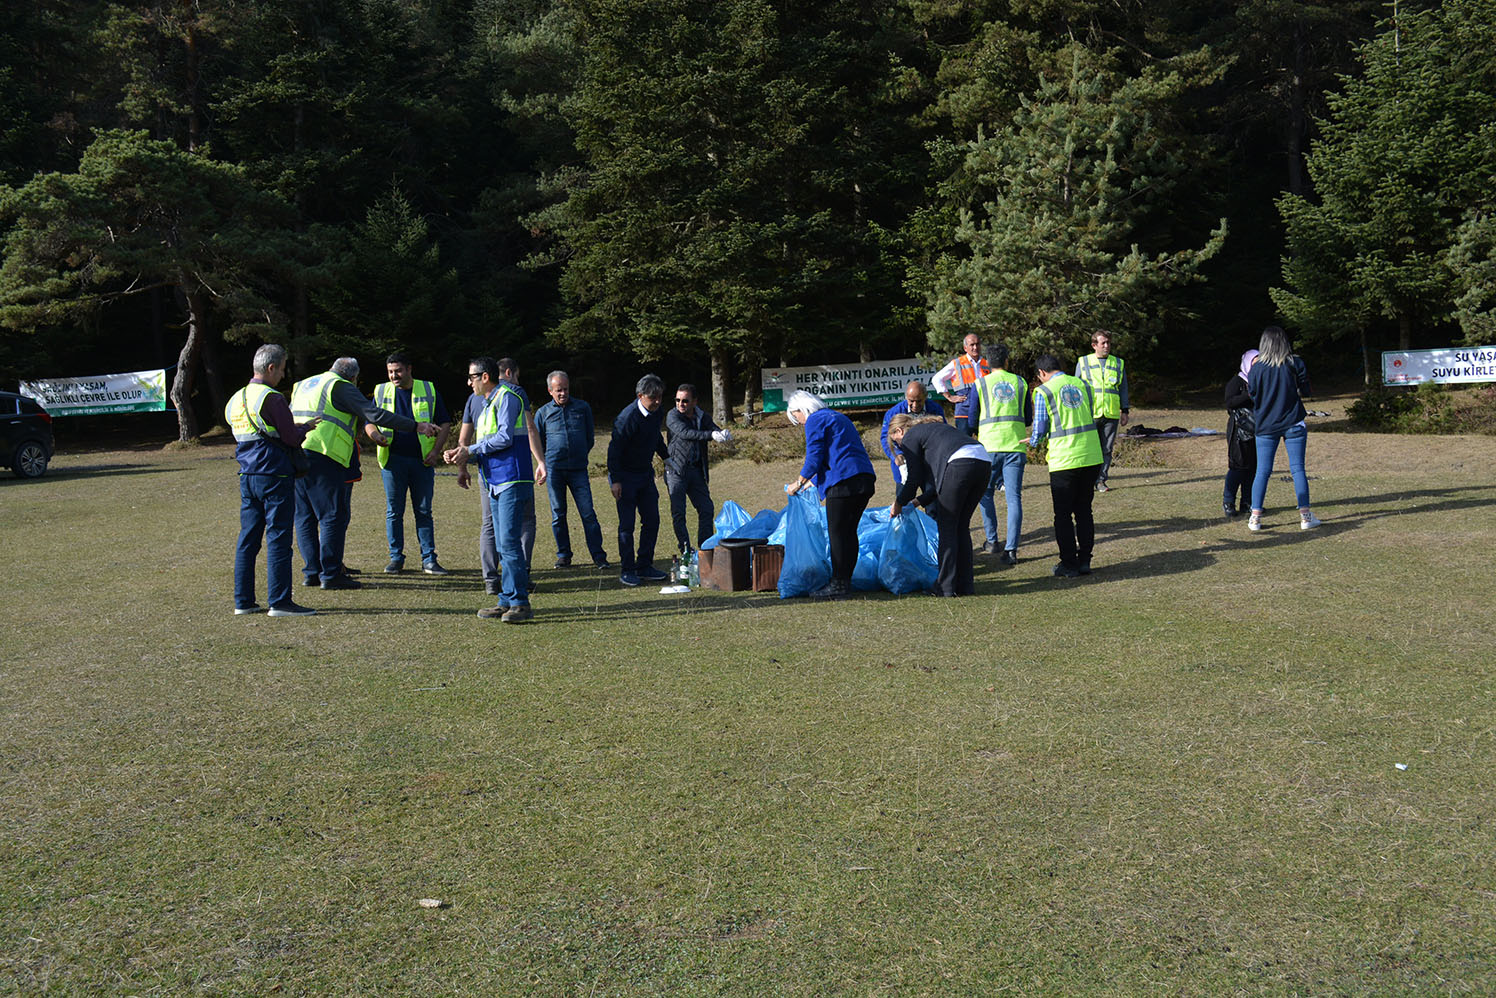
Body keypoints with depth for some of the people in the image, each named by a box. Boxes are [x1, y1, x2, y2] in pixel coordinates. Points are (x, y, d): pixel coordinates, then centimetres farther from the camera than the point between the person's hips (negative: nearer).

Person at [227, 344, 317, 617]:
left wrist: (295, 428, 21)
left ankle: (243, 600, 14)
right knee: (278, 539, -5)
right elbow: (292, 438, -13)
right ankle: (280, 602, -4)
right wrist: (305, 428, 7)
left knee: (248, 538, 11)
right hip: (275, 477, -8)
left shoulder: (235, 399, 15)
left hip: (247, 478, 8)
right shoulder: (271, 398, -12)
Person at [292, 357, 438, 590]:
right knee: (332, 517, -4)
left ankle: (312, 571, 14)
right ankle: (330, 575, -5)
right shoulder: (342, 387, 0)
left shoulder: (302, 385, 25)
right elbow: (374, 414, -9)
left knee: (304, 516, 13)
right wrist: (416, 426, -9)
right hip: (321, 456, -8)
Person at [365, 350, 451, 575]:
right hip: (392, 459, 1)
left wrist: (436, 451, -5)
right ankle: (396, 558, 13)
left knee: (424, 511, 2)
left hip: (422, 460, -1)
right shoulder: (382, 392, 10)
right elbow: (369, 421, 13)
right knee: (394, 511, 4)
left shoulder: (428, 391, 6)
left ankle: (428, 559, 6)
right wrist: (375, 435, -11)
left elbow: (444, 423, 7)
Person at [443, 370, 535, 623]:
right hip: (496, 481, 10)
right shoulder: (488, 403, 23)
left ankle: (520, 603, -10)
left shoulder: (507, 396, -7)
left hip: (512, 480, -10)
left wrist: (471, 450, -8)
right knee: (502, 543, 9)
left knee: (509, 541, -13)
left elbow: (505, 438, -16)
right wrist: (460, 455, 7)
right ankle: (507, 602, 12)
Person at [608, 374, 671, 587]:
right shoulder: (628, 417, -23)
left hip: (646, 473, 7)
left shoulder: (657, 414, 1)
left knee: (652, 521, 6)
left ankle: (644, 566, 15)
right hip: (625, 476, -7)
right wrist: (615, 480, -22)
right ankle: (627, 570, 5)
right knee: (627, 525, -4)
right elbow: (614, 448, -20)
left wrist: (666, 457, 26)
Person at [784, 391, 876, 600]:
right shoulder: (838, 417, 28)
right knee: (849, 531, 12)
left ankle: (839, 585, -3)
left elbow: (814, 458, -7)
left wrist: (799, 483, 6)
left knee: (837, 533, -4)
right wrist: (814, 481, 33)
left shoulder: (815, 421, 0)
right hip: (865, 479, 9)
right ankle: (845, 581, 15)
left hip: (843, 482, -9)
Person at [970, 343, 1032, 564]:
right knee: (1014, 497, -1)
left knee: (985, 493, 17)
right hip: (1016, 446, 1)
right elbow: (1028, 419, 13)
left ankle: (992, 541, 17)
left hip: (990, 446, -1)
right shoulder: (1021, 383, 9)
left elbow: (972, 419, 5)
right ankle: (1011, 549, -7)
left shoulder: (981, 384, 3)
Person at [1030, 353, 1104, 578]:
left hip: (1064, 461, -5)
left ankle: (1069, 565, 8)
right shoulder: (1083, 385, 9)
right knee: (1084, 511, 15)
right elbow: (1091, 419, 17)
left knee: (1063, 515, 6)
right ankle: (1084, 561, 17)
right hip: (1091, 457, 5)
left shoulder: (1044, 391, -6)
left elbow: (1040, 428, -4)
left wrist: (1032, 442, 18)